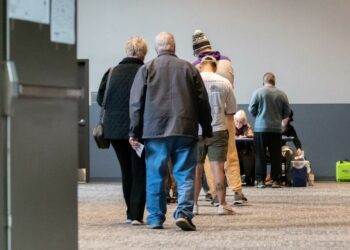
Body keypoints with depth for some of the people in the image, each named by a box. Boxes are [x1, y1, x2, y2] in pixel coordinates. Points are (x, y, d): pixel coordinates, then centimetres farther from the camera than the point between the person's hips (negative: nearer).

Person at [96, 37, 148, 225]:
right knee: (139, 172, 4)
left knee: (126, 171, 16)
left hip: (114, 128, 4)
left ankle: (130, 213, 20)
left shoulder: (112, 73, 1)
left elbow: (100, 99, 5)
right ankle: (136, 214, -3)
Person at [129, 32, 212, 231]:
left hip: (155, 130, 0)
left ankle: (156, 218, 11)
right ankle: (184, 212, -12)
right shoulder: (190, 69, 8)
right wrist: (207, 131, 14)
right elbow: (203, 102, 9)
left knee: (155, 176, 7)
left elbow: (136, 103, 2)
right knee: (185, 175, 2)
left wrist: (134, 132, 5)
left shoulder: (146, 69, 5)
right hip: (185, 131, 0)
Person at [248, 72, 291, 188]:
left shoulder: (258, 92, -6)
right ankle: (276, 180, 7)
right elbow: (287, 112, 7)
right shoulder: (282, 94, 1)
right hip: (276, 129, 2)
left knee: (260, 156, 3)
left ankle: (260, 180, 1)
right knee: (276, 156, 7)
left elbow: (251, 109, -3)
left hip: (261, 128, -2)